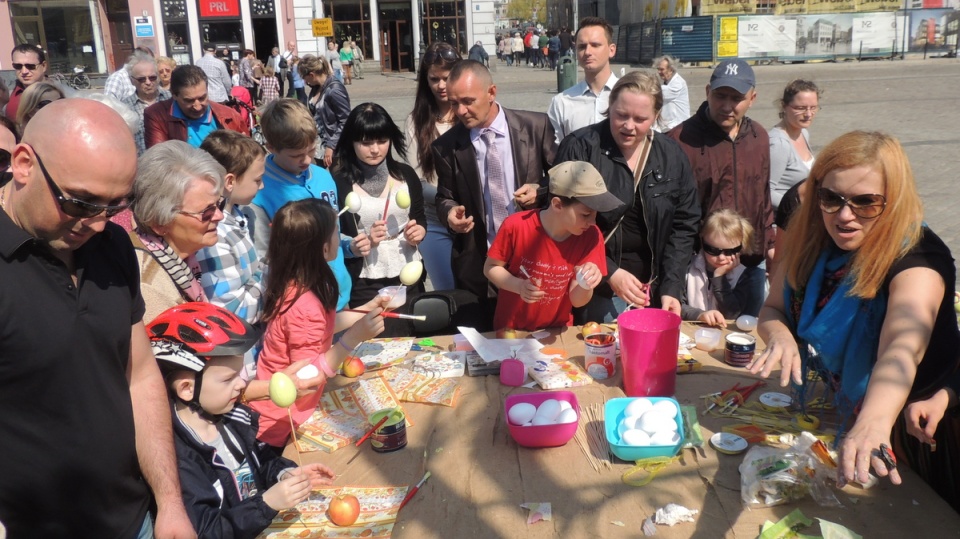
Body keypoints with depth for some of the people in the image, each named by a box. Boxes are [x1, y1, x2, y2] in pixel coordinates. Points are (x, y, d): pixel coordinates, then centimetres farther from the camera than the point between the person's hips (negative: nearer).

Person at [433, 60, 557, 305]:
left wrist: (542, 190, -14)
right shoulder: (445, 146, -4)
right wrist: (450, 212, -14)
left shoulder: (535, 125, -6)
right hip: (478, 261, 0)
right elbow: (445, 197, 8)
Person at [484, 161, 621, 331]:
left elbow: (576, 301, -7)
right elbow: (490, 267, -5)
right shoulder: (516, 226, -19)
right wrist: (519, 286, -22)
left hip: (557, 331, 2)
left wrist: (585, 286, -28)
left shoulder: (591, 236, -12)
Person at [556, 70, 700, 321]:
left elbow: (684, 225, 5)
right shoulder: (579, 148, -9)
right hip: (594, 289, -3)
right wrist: (609, 272, -17)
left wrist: (672, 288, -4)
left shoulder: (672, 156, 3)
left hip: (652, 291, 4)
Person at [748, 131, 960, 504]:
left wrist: (873, 424, -69)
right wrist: (780, 335, -31)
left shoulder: (918, 259, -30)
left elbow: (903, 348, -49)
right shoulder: (811, 243, -13)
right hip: (825, 420, 5)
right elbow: (772, 310, -5)